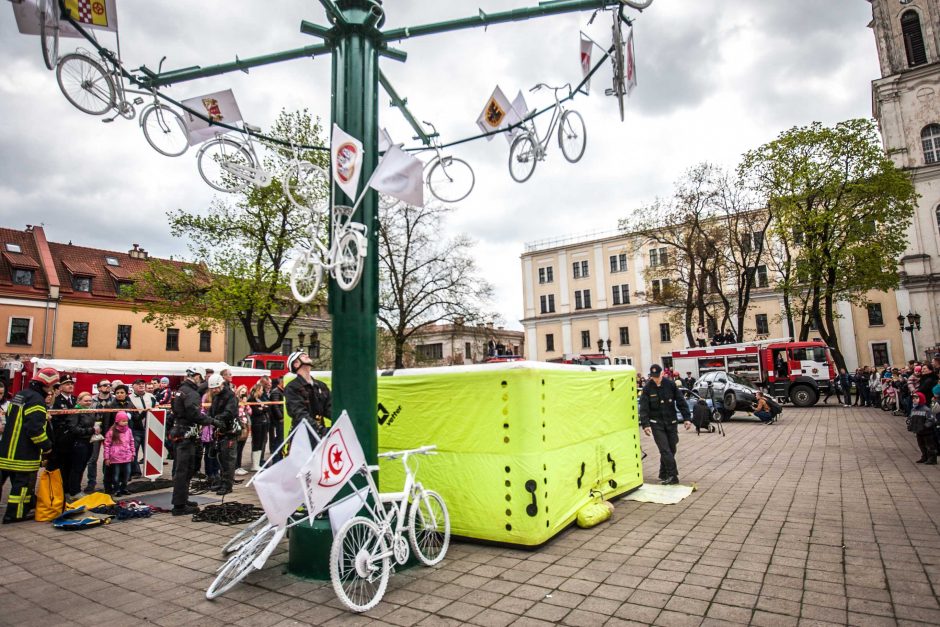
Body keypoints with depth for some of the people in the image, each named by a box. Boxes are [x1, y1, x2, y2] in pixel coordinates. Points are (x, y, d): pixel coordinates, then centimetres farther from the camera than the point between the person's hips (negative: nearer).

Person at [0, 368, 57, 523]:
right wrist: (46, 445, -14)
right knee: (24, 483, 0)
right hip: (25, 454, -10)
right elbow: (35, 428, -25)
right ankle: (15, 514, 6)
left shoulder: (20, 395, 14)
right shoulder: (36, 399, -19)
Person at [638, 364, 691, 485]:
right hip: (656, 424, -2)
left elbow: (681, 402, 1)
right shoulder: (647, 388, -7)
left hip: (671, 422, 2)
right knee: (665, 450, -10)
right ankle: (673, 475, -7)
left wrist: (687, 418, -5)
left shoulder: (670, 384, -3)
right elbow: (643, 408, -8)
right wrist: (645, 424, -16)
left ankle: (664, 474, 22)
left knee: (671, 449, 7)